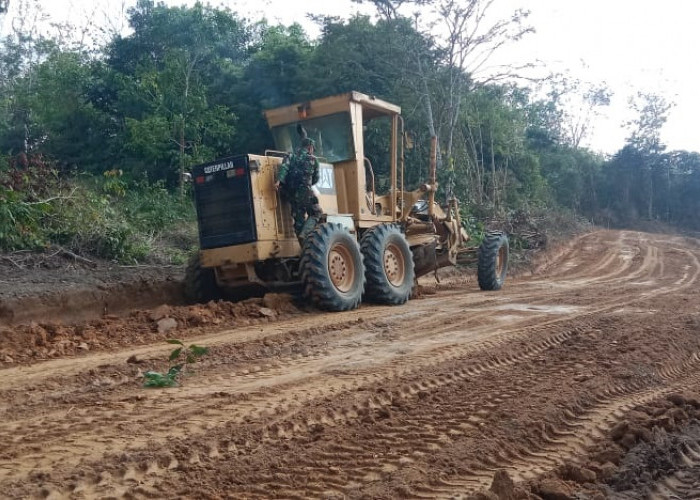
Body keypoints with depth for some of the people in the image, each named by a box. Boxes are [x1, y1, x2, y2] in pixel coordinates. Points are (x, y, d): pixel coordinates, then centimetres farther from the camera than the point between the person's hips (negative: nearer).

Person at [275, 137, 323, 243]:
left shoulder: (291, 157, 16)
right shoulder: (313, 160, 9)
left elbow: (284, 168, -4)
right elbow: (315, 179, 15)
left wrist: (279, 180, -17)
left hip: (291, 193, 4)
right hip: (304, 192, -4)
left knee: (299, 219, 11)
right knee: (316, 213, 12)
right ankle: (304, 234, -11)